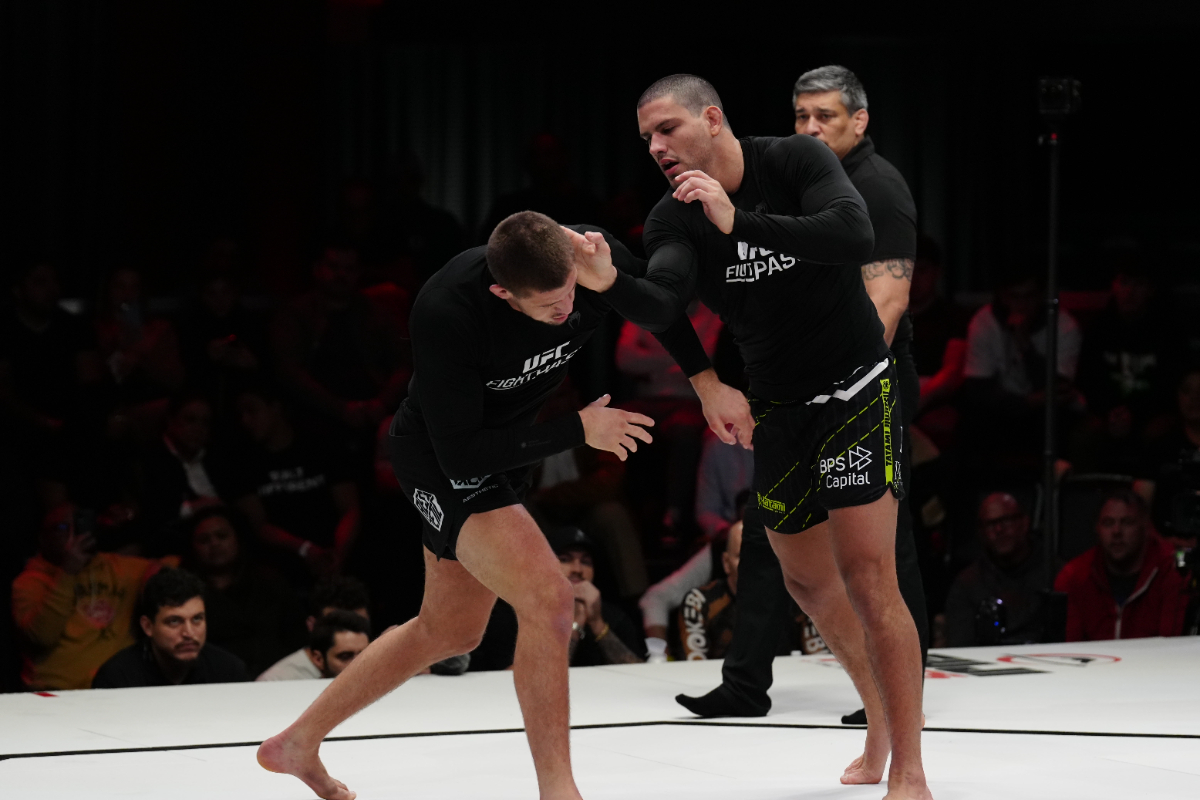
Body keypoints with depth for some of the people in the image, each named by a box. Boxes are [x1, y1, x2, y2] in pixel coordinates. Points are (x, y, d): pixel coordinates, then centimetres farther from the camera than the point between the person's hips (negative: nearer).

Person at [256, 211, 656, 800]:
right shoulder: (446, 311, -36)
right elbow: (461, 451, -30)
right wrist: (578, 430, -26)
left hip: (506, 449, 7)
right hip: (441, 458, -7)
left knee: (451, 630, 19)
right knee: (548, 599, -24)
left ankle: (298, 743, 33)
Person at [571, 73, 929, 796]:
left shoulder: (796, 160, -14)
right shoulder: (674, 219, -7)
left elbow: (856, 237, -32)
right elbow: (664, 304, -26)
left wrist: (738, 222, -40)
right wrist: (610, 281, -48)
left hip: (856, 386, -5)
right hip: (777, 406, 6)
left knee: (866, 577, -14)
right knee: (809, 582, 14)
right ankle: (881, 723, 38)